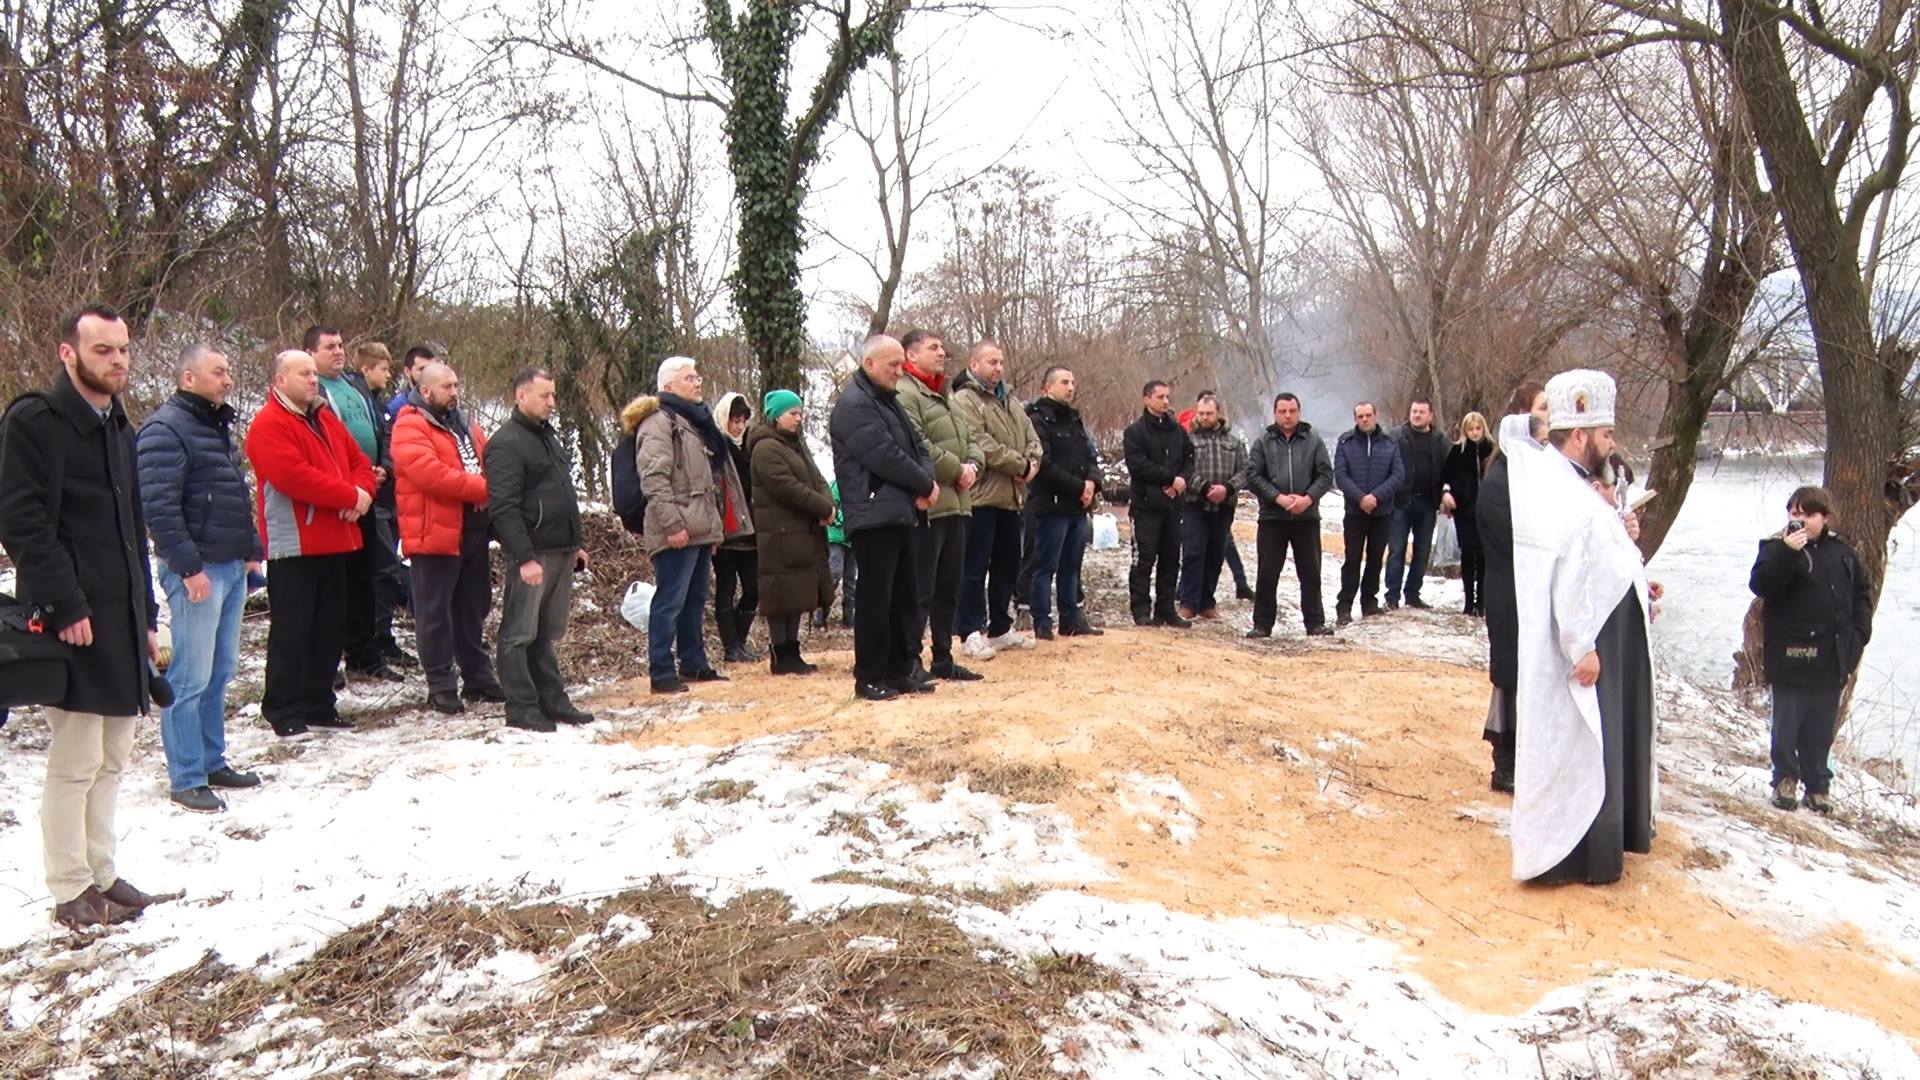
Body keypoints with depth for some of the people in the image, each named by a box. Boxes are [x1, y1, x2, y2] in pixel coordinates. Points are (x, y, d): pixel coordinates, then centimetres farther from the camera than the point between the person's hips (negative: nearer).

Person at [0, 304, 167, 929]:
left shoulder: (116, 425, 17)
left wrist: (146, 616, 18)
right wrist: (66, 606, -20)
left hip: (122, 617, 8)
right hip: (73, 621, -8)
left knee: (111, 759, 13)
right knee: (75, 763, -2)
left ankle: (101, 874, 23)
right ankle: (71, 892, 9)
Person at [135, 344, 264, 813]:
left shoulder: (218, 425, 17)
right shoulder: (166, 428, -11)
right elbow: (159, 505, -18)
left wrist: (251, 550, 18)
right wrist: (188, 566, -20)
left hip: (232, 567, 9)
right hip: (198, 571, -9)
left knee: (220, 673, 14)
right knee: (190, 678, -4)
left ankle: (212, 762, 24)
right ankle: (186, 779, 4)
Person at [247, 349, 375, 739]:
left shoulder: (325, 418, 17)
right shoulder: (269, 425, -10)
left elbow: (359, 461, 14)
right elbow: (295, 476, -23)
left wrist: (363, 492, -8)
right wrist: (350, 495, -17)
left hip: (334, 544, 9)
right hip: (294, 546, -8)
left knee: (330, 629, 13)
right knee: (291, 631, -3)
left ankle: (318, 705, 22)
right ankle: (284, 712, 5)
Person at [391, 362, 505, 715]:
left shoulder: (463, 424, 18)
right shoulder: (410, 427, -9)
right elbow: (430, 473, -23)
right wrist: (482, 488, -23)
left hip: (473, 529, 8)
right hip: (434, 532, -8)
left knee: (474, 606, 16)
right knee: (435, 611, 1)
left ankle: (478, 676, 27)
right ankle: (441, 685, 8)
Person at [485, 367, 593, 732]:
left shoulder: (549, 436, 18)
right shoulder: (506, 443, -11)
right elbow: (504, 508, -18)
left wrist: (575, 544, 20)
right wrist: (525, 558, -23)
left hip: (561, 552, 9)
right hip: (532, 555, -9)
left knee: (546, 633, 15)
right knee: (519, 634, -1)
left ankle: (552, 700, 20)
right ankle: (521, 708, 4)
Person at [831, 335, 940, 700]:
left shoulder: (889, 401, 19)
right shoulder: (853, 405, -12)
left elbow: (916, 447, 15)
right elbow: (885, 457, -20)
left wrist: (927, 481, -6)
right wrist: (925, 485, -9)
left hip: (900, 513, 10)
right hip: (874, 515, -10)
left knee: (904, 593, 12)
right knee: (876, 598, -5)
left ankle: (900, 669, 21)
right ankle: (869, 678, 3)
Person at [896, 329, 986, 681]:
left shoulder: (946, 396, 22)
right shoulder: (904, 394, -10)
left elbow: (970, 438, 20)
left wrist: (973, 465, 0)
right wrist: (956, 470, -15)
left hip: (956, 504, 10)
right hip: (926, 506, -10)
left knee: (949, 588, 15)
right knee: (920, 590, -6)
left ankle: (943, 659, 24)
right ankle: (911, 662, 1)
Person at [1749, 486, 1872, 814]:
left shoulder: (1843, 553, 8)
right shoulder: (1777, 547, -5)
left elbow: (1862, 593, 17)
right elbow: (1760, 585, -20)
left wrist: (1858, 634, 7)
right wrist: (1787, 551, -30)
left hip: (1832, 660, 4)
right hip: (1790, 657, -4)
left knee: (1821, 730, 12)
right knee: (1787, 726, 3)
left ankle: (1817, 785, 22)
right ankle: (1785, 779, 19)